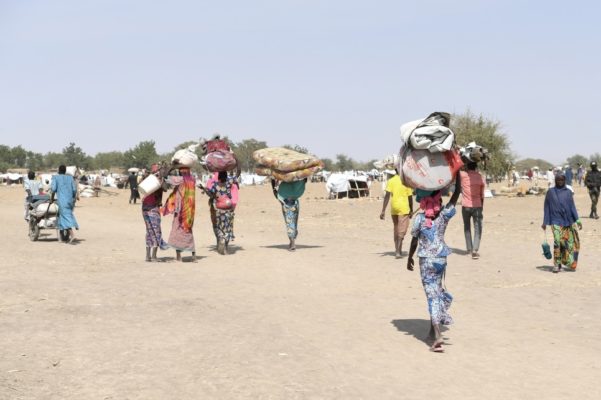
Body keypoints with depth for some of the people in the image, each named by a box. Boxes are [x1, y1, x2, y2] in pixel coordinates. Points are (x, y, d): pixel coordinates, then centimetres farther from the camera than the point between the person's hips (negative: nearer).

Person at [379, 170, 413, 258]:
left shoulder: (390, 181, 1)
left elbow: (387, 196, -7)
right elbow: (410, 197, -1)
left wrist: (383, 211, -8)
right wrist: (411, 210, 11)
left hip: (394, 209, 3)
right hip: (404, 209, -3)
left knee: (396, 229, 17)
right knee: (401, 231, -3)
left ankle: (397, 250, 25)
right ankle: (398, 251, -15)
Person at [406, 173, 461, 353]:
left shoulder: (419, 218, -11)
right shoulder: (444, 215, -7)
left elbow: (414, 240, -3)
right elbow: (457, 192, -4)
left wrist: (409, 258, 11)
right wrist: (457, 171, -2)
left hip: (426, 261, -3)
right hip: (441, 259, 3)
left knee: (432, 294, -5)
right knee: (437, 290, 22)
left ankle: (437, 335, -17)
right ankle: (434, 328, 28)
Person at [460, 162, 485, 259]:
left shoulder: (463, 175, -7)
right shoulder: (480, 177, 0)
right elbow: (482, 194, 4)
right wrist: (482, 206, 14)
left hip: (466, 206, 0)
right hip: (477, 206, 0)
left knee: (467, 228, 17)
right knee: (477, 228, 0)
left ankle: (469, 249, 19)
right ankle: (475, 250, -15)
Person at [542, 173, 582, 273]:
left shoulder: (568, 192, 7)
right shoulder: (550, 192, 4)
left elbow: (572, 206, 6)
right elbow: (547, 208, 6)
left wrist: (577, 220, -3)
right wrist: (545, 222, 3)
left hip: (568, 221, 2)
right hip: (556, 221, -2)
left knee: (570, 242, 4)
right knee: (557, 241, -15)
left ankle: (567, 261, 25)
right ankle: (557, 264, -10)